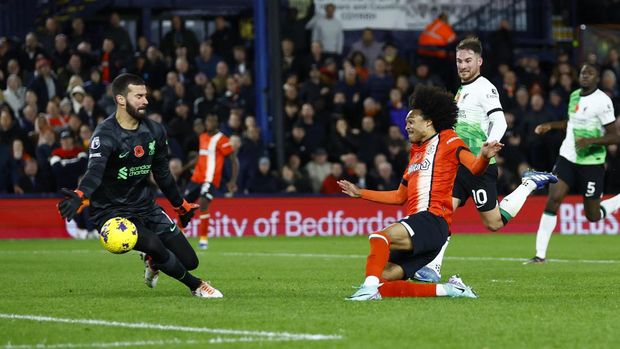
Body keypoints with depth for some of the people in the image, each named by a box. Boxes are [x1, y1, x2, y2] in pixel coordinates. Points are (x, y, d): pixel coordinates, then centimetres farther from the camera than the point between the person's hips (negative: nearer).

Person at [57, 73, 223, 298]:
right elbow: (95, 171, -37)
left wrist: (180, 205, 26)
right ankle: (197, 286, -7)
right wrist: (80, 197, -57)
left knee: (189, 261, 1)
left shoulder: (154, 131, 3)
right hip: (112, 210, -6)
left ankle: (153, 262, 35)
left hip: (145, 206, 6)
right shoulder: (105, 135, -19)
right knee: (153, 244, -31)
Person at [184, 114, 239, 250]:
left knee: (203, 205, -22)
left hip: (210, 179, -7)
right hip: (197, 177, 7)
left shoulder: (221, 140, -9)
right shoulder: (202, 137, 13)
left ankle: (203, 239, -14)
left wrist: (233, 181, -16)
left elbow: (234, 160, -10)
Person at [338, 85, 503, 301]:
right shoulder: (415, 151, 27)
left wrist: (484, 156, -36)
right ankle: (448, 289, -2)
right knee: (383, 284, -5)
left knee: (379, 237, -32)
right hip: (414, 226, 9)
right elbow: (400, 196, 35)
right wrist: (360, 193, 38)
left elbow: (475, 168, -13)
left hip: (433, 220, -9)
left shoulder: (446, 139, 3)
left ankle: (369, 288, -38)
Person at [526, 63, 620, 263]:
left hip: (591, 163, -5)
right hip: (567, 157, 5)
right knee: (553, 200, -11)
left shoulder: (602, 101, -14)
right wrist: (551, 125, 14)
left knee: (593, 216, 1)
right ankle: (540, 254, -9)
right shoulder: (575, 95, 8)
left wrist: (590, 141, -29)